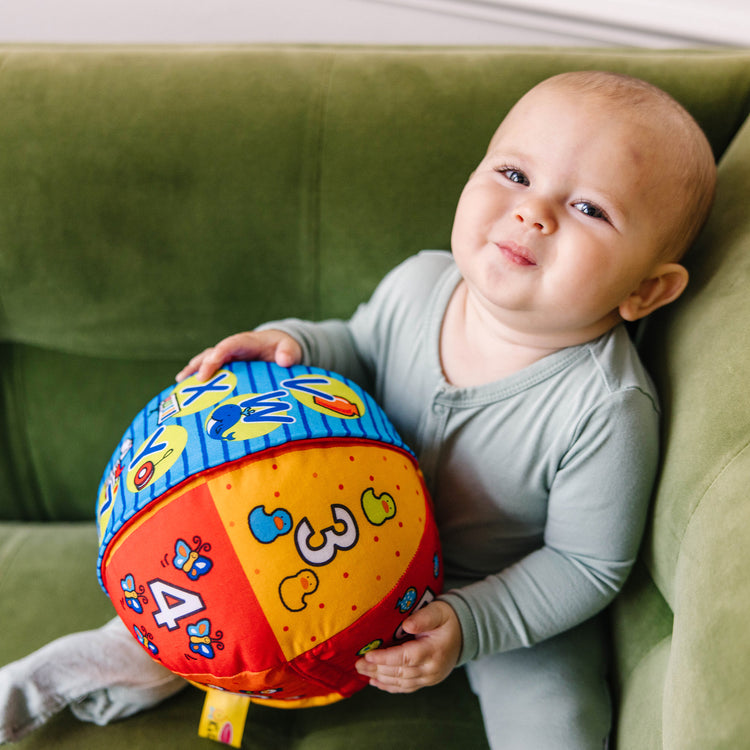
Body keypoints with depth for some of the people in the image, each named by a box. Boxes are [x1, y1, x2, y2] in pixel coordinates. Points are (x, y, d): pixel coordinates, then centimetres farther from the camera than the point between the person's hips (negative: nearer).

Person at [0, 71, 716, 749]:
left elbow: (586, 566, -20)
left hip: (513, 598, -3)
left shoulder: (609, 412, -33)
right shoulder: (416, 285, -19)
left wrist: (467, 623, -27)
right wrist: (294, 345, -18)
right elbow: (359, 347, 3)